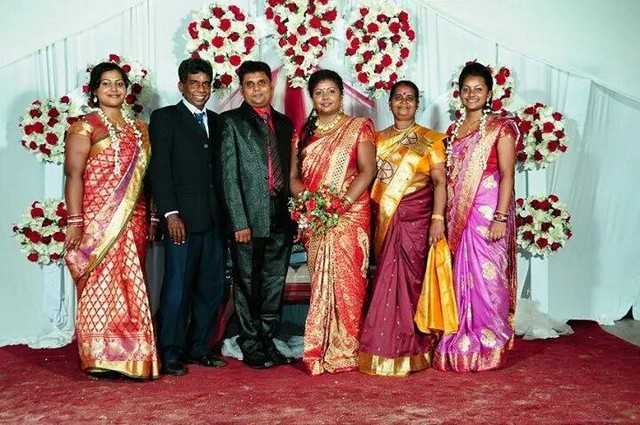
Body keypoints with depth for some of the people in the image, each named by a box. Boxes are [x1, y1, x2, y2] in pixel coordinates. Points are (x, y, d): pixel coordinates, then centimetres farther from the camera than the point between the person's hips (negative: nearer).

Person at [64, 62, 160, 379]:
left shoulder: (139, 129, 17)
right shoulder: (85, 127, 0)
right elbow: (73, 175, -7)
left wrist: (152, 218, 9)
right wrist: (74, 222, -15)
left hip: (134, 221, 5)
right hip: (99, 220, -5)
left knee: (129, 288, 8)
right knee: (101, 285, -3)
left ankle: (130, 357, 15)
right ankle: (101, 359, 5)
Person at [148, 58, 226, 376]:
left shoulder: (216, 121, 18)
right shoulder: (165, 118, 2)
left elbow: (219, 169, 16)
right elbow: (160, 169, -6)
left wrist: (225, 215, 8)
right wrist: (170, 213, -15)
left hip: (214, 219, 6)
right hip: (183, 218, -5)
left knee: (211, 287, 7)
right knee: (177, 287, -3)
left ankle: (199, 348, 19)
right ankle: (170, 353, 7)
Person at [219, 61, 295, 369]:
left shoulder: (284, 123, 15)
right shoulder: (232, 122, 0)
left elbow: (288, 170, 14)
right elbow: (229, 175, -7)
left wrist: (293, 213, 5)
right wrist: (239, 221, -13)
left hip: (281, 216, 5)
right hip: (249, 216, -5)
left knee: (275, 284, 10)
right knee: (248, 284, 4)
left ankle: (268, 342, 22)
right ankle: (251, 347, 15)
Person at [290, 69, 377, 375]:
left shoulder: (359, 127, 4)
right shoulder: (303, 133, 16)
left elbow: (367, 171, -5)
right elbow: (293, 176, 12)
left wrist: (342, 203, -17)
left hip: (349, 216, -3)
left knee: (345, 280, -6)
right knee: (320, 282, 4)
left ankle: (345, 350, 2)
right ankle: (320, 350, 12)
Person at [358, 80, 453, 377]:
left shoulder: (430, 140, 4)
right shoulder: (379, 139, 15)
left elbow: (440, 181, -4)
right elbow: (369, 178, 13)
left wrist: (438, 218, -16)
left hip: (416, 219, -3)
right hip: (385, 220, 3)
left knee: (409, 280, -4)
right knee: (389, 279, 3)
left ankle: (408, 350, 5)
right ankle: (389, 348, 12)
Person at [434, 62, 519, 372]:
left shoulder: (501, 127, -2)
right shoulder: (454, 130, 15)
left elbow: (507, 174, -9)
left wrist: (501, 217, -17)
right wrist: (443, 217, 10)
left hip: (488, 211, -5)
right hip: (459, 214, 5)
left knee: (486, 276, -2)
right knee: (462, 275, 8)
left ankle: (489, 346, 11)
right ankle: (464, 344, 19)